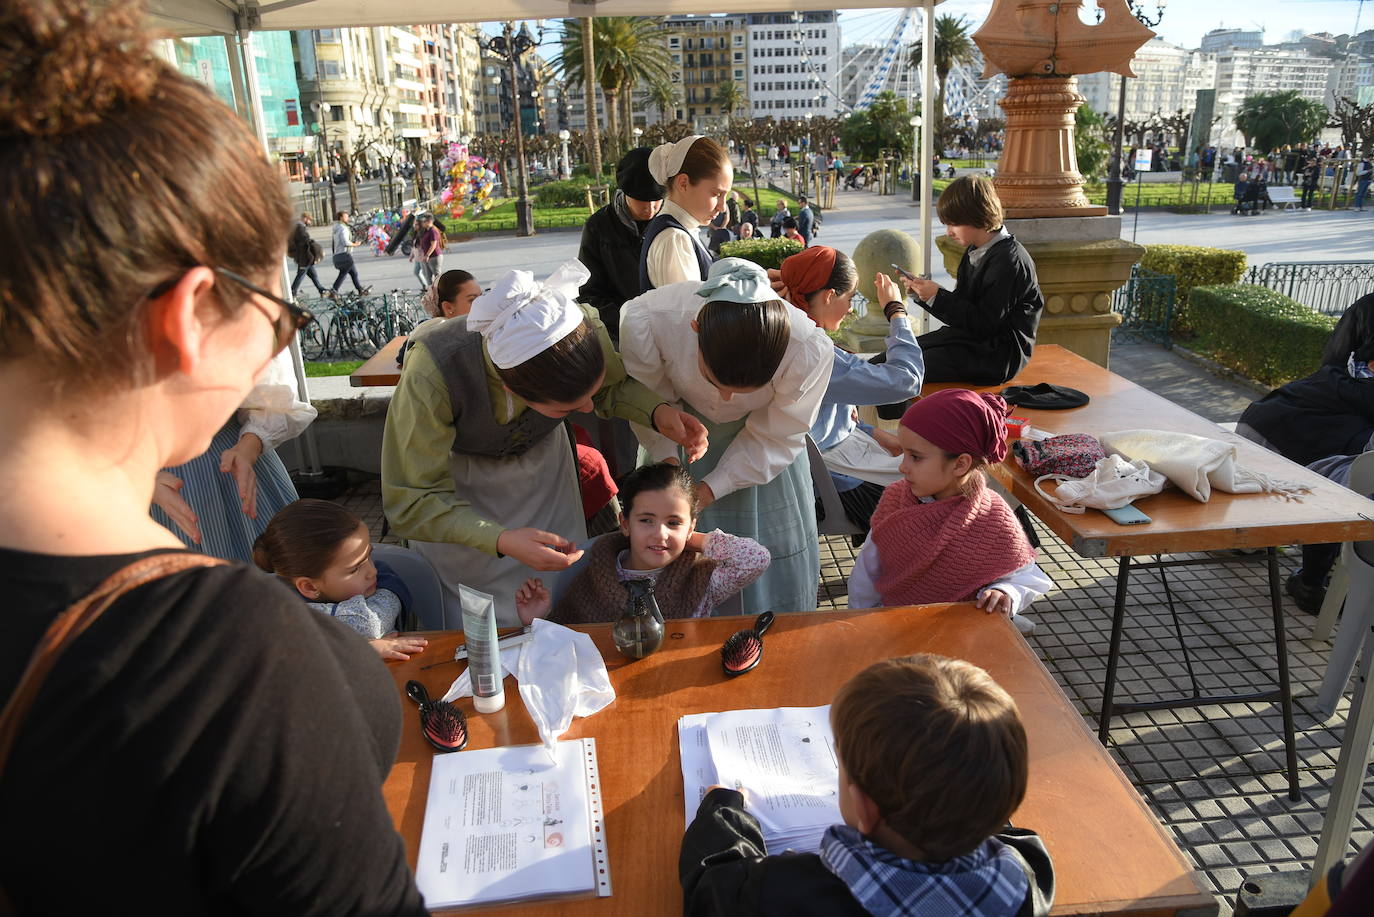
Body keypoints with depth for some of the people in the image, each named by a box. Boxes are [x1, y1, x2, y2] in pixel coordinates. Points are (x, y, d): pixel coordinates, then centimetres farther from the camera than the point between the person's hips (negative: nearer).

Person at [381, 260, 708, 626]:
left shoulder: (584, 326, -32)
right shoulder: (431, 376, -42)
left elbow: (614, 386, -8)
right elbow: (410, 502, -32)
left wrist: (658, 411, -30)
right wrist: (501, 540, -46)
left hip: (541, 457, 3)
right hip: (453, 476, -3)